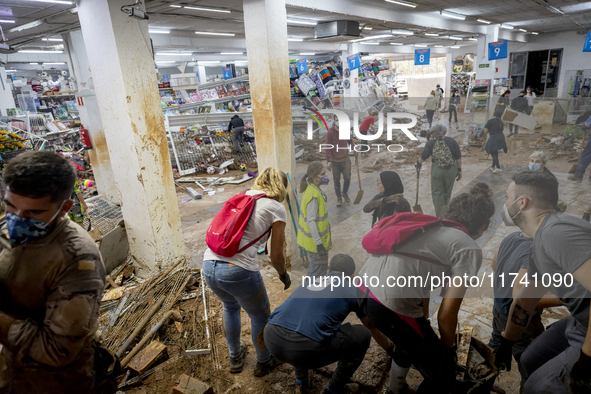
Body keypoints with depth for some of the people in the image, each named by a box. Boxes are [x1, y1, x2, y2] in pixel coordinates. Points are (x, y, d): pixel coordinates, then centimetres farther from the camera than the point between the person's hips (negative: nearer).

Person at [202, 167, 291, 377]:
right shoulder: (276, 208, 2)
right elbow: (276, 257, 0)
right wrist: (284, 275, 20)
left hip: (208, 266, 6)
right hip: (238, 271, -6)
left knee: (230, 306, 35)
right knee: (260, 317, 23)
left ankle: (235, 358, 51)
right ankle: (264, 363, 44)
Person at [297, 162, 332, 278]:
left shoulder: (311, 189, 3)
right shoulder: (314, 195, -27)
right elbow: (311, 221, -27)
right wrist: (318, 243, -24)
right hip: (315, 240, -10)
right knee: (318, 268, 4)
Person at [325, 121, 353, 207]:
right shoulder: (330, 133, -9)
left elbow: (350, 141, 20)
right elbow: (327, 147, -9)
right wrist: (328, 161, -14)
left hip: (345, 159, 2)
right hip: (334, 161, -2)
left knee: (347, 178, 0)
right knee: (336, 180, 7)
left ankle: (344, 193, 27)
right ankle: (339, 198, 22)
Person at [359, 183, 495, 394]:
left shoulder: (432, 226, 23)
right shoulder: (470, 249, 2)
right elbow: (447, 313, 0)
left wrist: (424, 325, 39)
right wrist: (448, 347, 21)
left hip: (364, 290, 9)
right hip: (391, 303, -9)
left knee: (411, 342, 38)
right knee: (442, 377, 17)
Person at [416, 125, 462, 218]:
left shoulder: (430, 143, -3)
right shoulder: (452, 141, 0)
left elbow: (423, 157, -2)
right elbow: (458, 157, 0)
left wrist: (418, 163, 18)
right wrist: (459, 170, 8)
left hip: (437, 170, -2)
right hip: (451, 169, 2)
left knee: (437, 194, 9)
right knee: (447, 193, 19)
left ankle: (440, 217, 9)